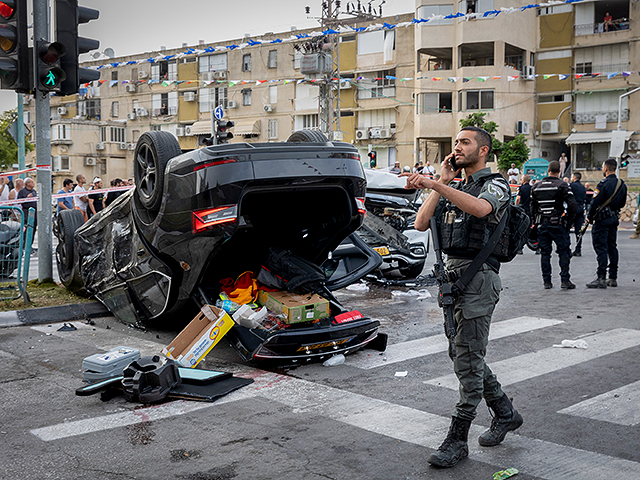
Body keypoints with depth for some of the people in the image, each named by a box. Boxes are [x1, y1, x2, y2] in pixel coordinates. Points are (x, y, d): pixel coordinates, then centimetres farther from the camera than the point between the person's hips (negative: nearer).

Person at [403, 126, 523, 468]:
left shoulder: (495, 185, -4)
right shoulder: (453, 190, 19)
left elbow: (480, 208, -30)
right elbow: (421, 224, 7)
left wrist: (434, 184, -38)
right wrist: (441, 183, 2)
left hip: (478, 276, -9)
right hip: (451, 274, 9)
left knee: (468, 359, -7)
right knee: (460, 353, 15)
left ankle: (457, 440, 0)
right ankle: (506, 414, 31)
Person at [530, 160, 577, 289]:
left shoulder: (536, 186, 8)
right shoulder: (562, 185, -6)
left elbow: (533, 206, 11)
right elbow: (572, 204, -14)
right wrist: (569, 219, -2)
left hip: (542, 224, 4)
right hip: (557, 224, -4)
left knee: (545, 252, 9)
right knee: (564, 252, 3)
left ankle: (547, 281, 10)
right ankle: (565, 280, 0)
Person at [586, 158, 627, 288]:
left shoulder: (604, 184, -17)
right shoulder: (622, 185, 8)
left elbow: (595, 203, -19)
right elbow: (622, 203, 17)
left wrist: (590, 217, -7)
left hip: (602, 219, -8)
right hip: (614, 219, 8)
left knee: (601, 248, -7)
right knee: (612, 247, 13)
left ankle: (601, 279, -10)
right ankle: (613, 278, 16)